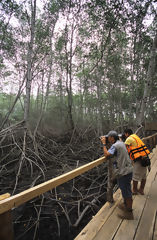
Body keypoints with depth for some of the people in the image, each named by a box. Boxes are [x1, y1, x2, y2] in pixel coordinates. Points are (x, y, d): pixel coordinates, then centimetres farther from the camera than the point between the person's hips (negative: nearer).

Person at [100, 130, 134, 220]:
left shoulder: (115, 146, -20)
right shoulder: (121, 143, 8)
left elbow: (107, 154, -28)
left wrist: (104, 144, -17)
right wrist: (105, 142, 11)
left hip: (123, 172, -9)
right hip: (127, 170, 10)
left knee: (126, 192, 4)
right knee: (125, 190, 24)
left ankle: (129, 213, 18)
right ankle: (126, 206, 43)